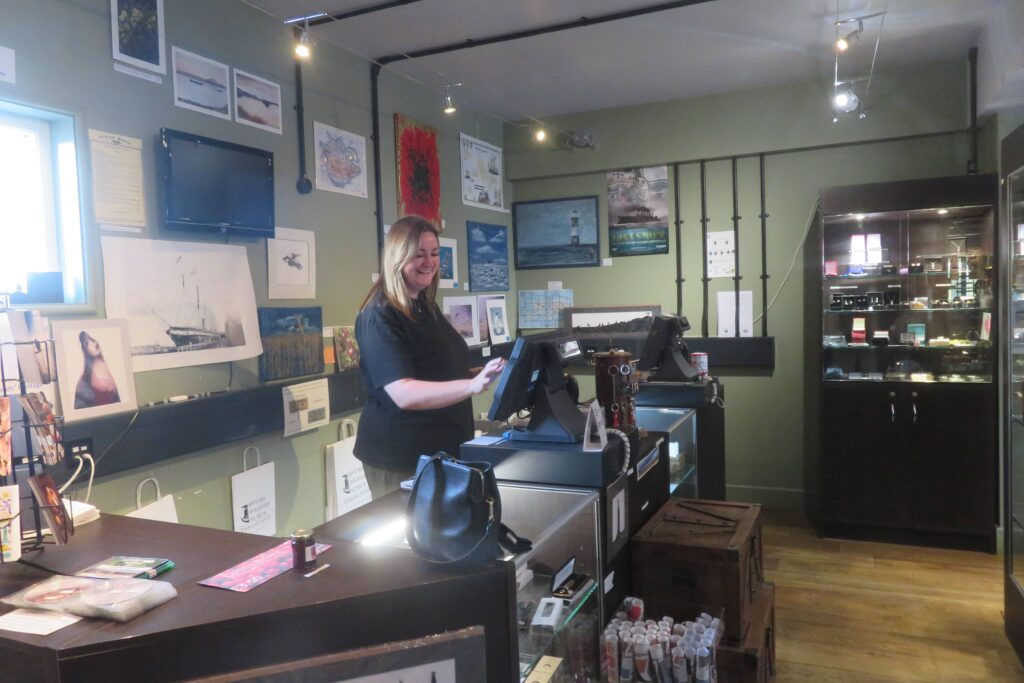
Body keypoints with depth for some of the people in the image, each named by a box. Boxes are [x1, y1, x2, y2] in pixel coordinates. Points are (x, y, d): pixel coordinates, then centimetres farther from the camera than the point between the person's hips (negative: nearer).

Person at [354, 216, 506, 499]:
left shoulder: (426, 306, 9)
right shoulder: (380, 317, -18)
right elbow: (404, 394, -31)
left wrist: (481, 374, 15)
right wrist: (473, 385, -41)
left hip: (443, 448, 9)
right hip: (402, 458, -9)